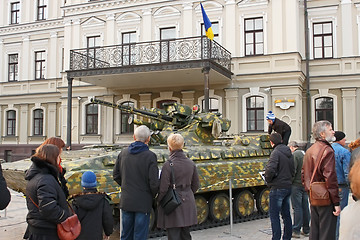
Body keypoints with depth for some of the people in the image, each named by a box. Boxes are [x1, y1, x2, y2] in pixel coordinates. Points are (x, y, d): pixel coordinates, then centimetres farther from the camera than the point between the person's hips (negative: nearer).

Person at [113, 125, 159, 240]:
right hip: (143, 202, -4)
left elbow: (116, 175, 8)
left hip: (126, 201, 5)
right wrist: (153, 195, 3)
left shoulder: (123, 153, 1)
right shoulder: (150, 156, -14)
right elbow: (154, 183, -15)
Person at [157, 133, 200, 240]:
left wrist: (159, 200, 4)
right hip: (188, 204, 6)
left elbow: (163, 189, -14)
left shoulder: (168, 165, -17)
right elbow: (196, 185, 9)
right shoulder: (191, 163, 0)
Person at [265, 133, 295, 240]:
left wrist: (268, 179, -9)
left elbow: (270, 170, -26)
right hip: (288, 186, 8)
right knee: (286, 214, 15)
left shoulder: (276, 153, -15)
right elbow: (293, 171, 15)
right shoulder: (289, 153, 11)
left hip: (278, 188, -8)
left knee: (274, 215, -2)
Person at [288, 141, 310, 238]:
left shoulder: (294, 155, -12)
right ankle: (306, 230, 19)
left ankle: (296, 231, 0)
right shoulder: (305, 154, 13)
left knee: (297, 208, -4)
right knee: (305, 207, 12)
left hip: (297, 184, -8)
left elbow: (293, 171, -19)